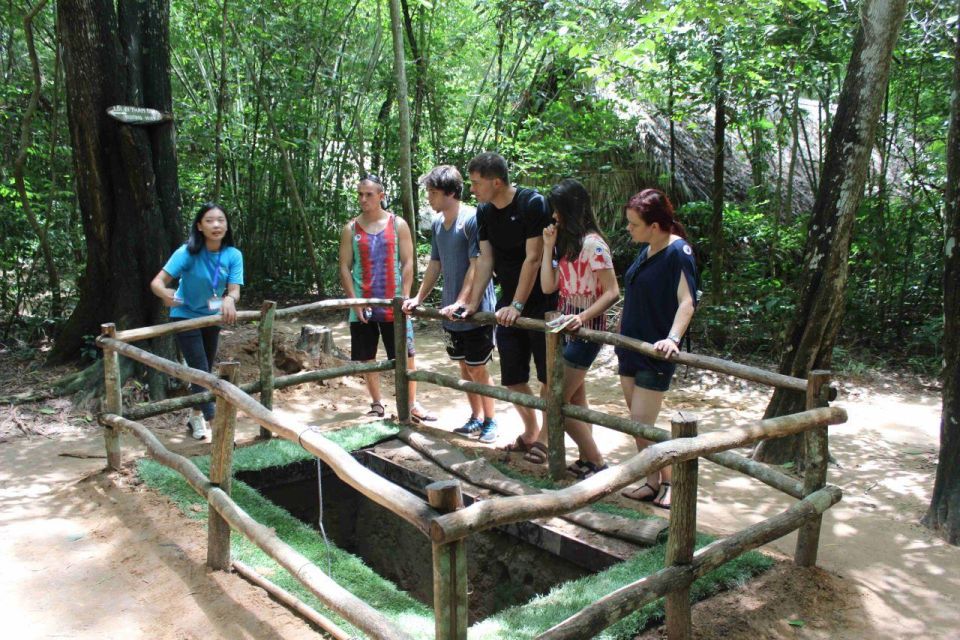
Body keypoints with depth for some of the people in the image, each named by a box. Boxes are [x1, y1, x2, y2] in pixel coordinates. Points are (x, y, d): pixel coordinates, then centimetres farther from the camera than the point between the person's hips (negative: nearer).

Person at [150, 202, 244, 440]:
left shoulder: (233, 255, -17)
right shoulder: (188, 252, -25)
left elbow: (234, 290, -24)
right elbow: (157, 282, -29)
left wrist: (229, 299, -49)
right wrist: (166, 293, -53)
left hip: (211, 317, 4)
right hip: (185, 317, -4)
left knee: (204, 369, 16)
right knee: (201, 371, -10)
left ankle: (196, 416, 35)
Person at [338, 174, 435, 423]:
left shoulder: (398, 224, 1)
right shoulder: (351, 229, 4)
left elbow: (408, 263, -1)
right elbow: (344, 267, 2)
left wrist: (404, 298, -9)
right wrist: (354, 301, -7)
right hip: (363, 306, 2)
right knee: (366, 358, 8)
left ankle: (411, 404, 12)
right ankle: (377, 404, 22)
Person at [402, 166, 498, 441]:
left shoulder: (472, 219, -16)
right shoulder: (437, 223, 9)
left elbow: (476, 266, -20)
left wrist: (461, 303, -24)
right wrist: (418, 298, 13)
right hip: (451, 312, 7)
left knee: (477, 369, 1)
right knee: (464, 367, 15)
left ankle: (490, 421, 17)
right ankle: (476, 418, 29)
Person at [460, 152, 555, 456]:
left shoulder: (533, 203, -16)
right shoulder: (484, 212, 4)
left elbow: (533, 258, -19)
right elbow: (485, 259, 5)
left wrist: (517, 306, -20)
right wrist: (473, 304, -1)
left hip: (541, 302, -6)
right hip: (508, 305, 6)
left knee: (548, 375, 0)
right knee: (512, 377, 9)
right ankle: (530, 431, 29)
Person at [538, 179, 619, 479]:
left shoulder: (592, 244, -15)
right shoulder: (566, 242, 11)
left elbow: (612, 292, -18)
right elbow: (548, 286, 4)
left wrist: (582, 317, -29)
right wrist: (549, 246, 0)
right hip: (566, 326, 9)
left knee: (558, 400, -6)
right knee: (576, 398, 13)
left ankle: (597, 464, 4)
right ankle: (587, 460, 21)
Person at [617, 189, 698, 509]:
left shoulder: (678, 252, -15)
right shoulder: (645, 252, 10)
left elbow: (687, 301, -23)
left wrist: (672, 338, -37)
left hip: (655, 354, -8)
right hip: (631, 348, 8)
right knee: (638, 425, 12)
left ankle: (669, 484, 12)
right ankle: (653, 483, 24)